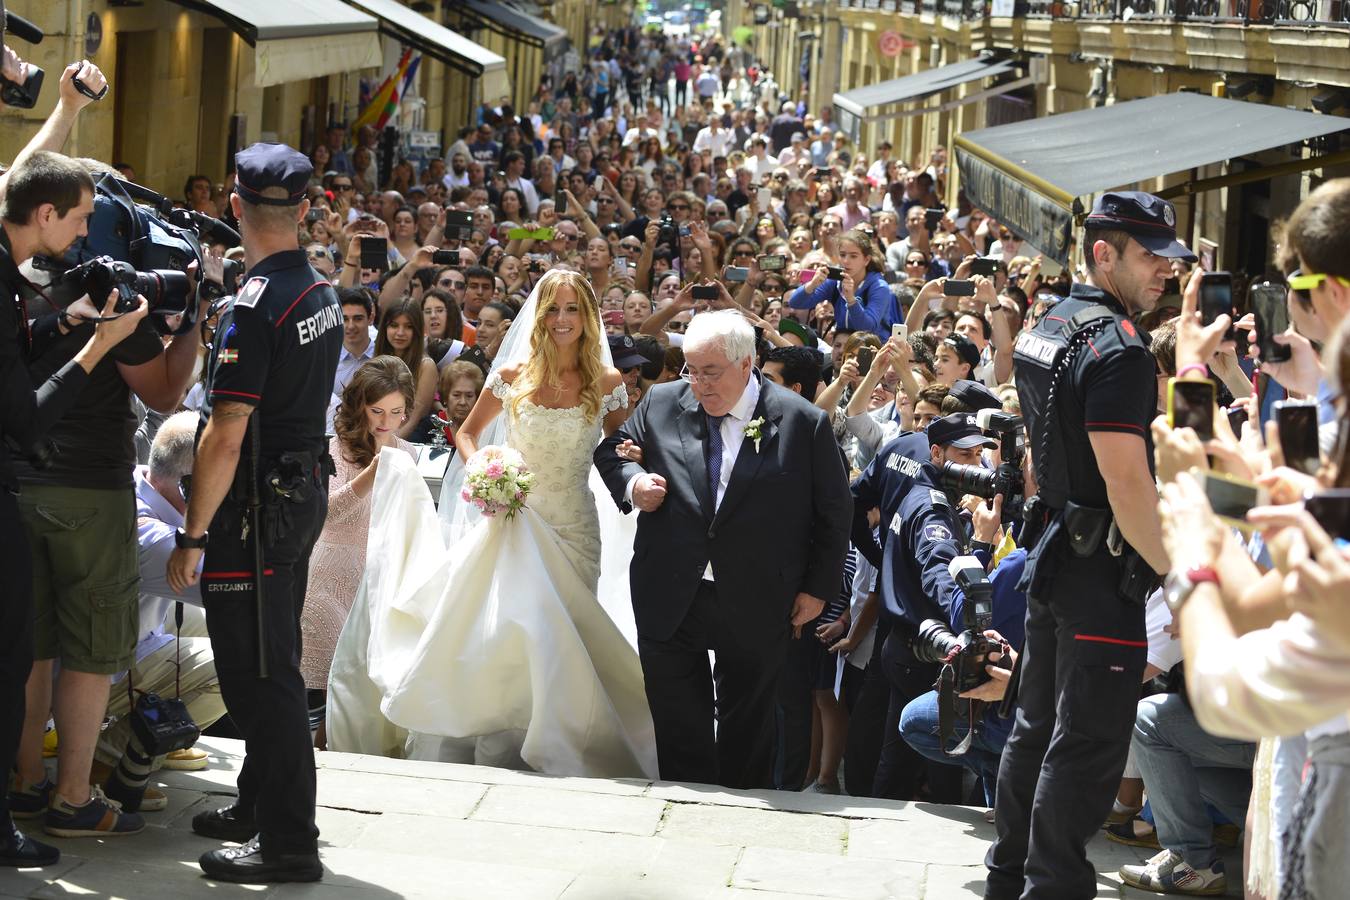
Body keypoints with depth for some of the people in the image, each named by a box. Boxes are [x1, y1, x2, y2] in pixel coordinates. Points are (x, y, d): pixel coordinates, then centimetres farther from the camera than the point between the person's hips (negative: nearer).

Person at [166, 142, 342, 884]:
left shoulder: (255, 306, -21)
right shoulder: (321, 293, 7)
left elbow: (227, 435, -23)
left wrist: (192, 536, -18)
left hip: (258, 503, -9)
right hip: (306, 489, 9)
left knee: (257, 673, -3)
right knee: (271, 663, 20)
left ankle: (288, 843, 1)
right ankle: (260, 808, 33)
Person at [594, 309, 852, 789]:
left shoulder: (802, 422, -9)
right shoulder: (662, 404, -1)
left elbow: (834, 512, -1)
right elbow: (612, 450, 15)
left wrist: (817, 588, -1)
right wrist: (632, 481, -7)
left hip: (755, 606, -2)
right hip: (671, 601, 2)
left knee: (747, 728, 13)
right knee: (678, 730, 8)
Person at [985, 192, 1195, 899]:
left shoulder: (1044, 331, 11)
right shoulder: (1118, 349, -20)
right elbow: (1127, 484, -24)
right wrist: (1182, 576, -18)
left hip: (1053, 552, 10)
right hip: (1103, 571, -10)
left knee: (1038, 727, 17)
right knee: (1087, 743, -3)